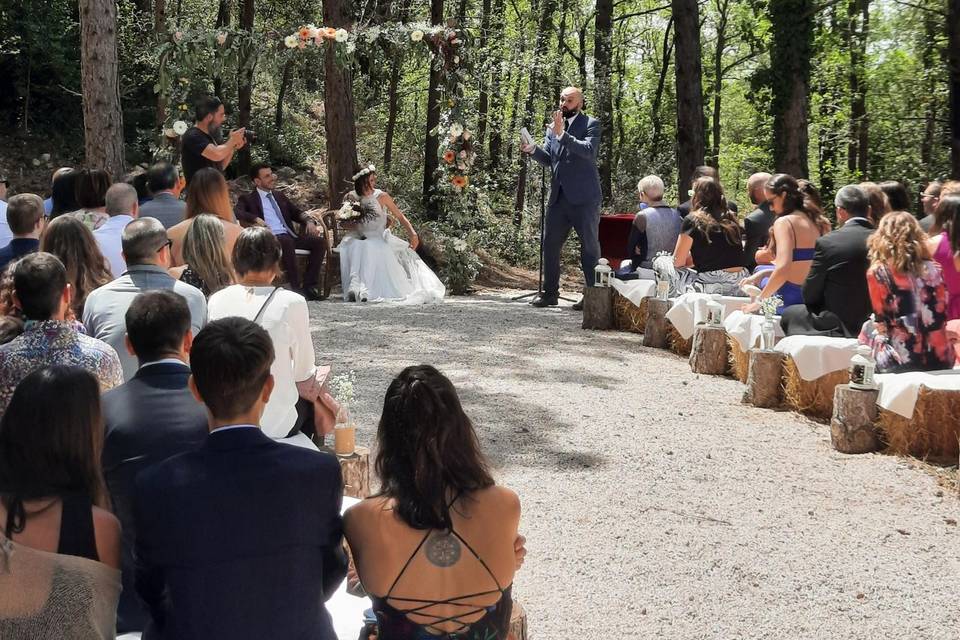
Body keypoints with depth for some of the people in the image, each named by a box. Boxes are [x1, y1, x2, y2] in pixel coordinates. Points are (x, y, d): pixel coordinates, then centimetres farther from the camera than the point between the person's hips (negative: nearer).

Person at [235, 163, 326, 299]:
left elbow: (298, 212, 26)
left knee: (319, 242, -17)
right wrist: (256, 219, -26)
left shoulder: (280, 196, 28)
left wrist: (309, 221, 4)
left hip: (289, 236, 6)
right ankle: (296, 287, -36)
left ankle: (309, 285, -18)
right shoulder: (247, 199, 11)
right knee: (286, 241, -38)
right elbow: (238, 213, -8)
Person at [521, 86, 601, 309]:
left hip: (584, 197, -6)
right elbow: (547, 159, 14)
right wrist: (533, 150, -7)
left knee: (590, 246, 0)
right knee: (550, 244, 7)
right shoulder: (553, 126, 16)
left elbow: (589, 151, -19)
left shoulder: (591, 124, -3)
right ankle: (550, 293, 15)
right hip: (559, 196, 6)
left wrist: (562, 134, -23)